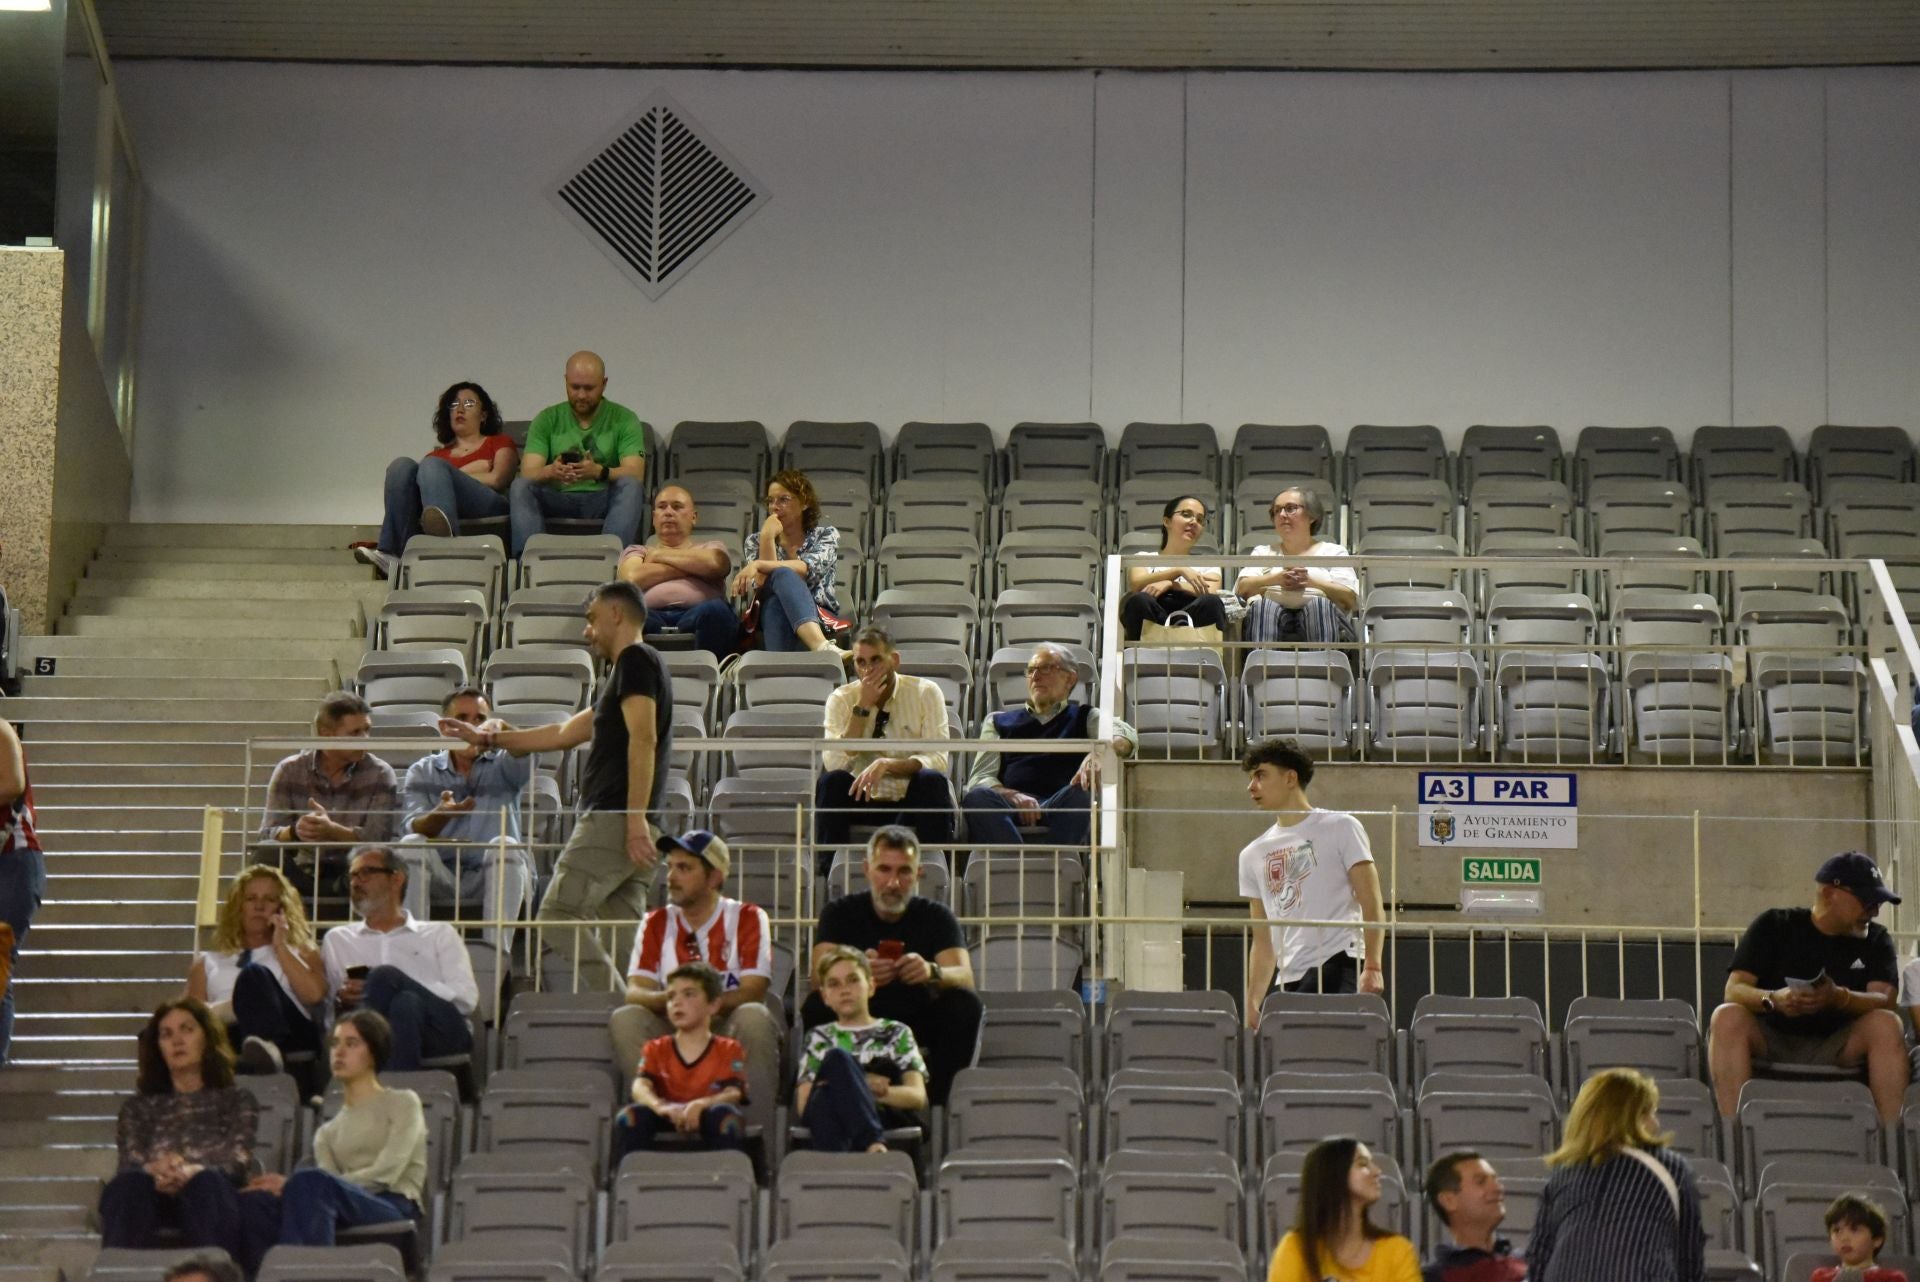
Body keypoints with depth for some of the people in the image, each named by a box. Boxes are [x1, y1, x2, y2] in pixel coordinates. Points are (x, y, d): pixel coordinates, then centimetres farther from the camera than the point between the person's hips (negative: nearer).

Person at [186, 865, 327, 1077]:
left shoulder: (300, 951, 29)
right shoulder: (208, 963, 32)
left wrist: (280, 947, 12)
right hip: (229, 1039, 2)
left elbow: (314, 994, 8)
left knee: (254, 974, -32)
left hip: (291, 1038, -2)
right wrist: (243, 1006, -2)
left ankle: (264, 1049, -64)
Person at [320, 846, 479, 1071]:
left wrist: (388, 986, -5)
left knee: (384, 977, -31)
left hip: (440, 1032, 0)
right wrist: (340, 1001, -7)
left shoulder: (439, 934, 23)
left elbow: (466, 997, 5)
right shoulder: (337, 940, 30)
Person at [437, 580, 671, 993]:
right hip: (632, 831, 10)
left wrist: (635, 820, -25)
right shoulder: (631, 671, 27)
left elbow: (643, 739, -17)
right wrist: (487, 738, 39)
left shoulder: (636, 660, -4)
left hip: (614, 819, -10)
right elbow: (565, 733, 35)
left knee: (558, 917, -12)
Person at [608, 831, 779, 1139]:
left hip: (730, 1032, -2)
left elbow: (752, 992, -11)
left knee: (753, 1017, -34)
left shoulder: (747, 919, 1)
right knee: (625, 1020, -24)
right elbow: (635, 992, -3)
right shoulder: (656, 924, 10)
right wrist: (668, 999, -28)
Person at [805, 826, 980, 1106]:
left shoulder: (937, 917, 0)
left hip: (918, 1025, 1)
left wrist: (932, 973, -42)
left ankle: (936, 1100, -23)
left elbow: (964, 977, -17)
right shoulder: (840, 913, -1)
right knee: (818, 1005, -29)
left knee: (965, 1004, -25)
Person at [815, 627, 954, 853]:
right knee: (831, 781, -28)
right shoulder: (841, 699, 0)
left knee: (932, 781, -32)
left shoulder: (925, 693, -4)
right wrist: (862, 707, -18)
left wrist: (886, 765, -29)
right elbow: (835, 765, -14)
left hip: (915, 801, -1)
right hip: (864, 800, 1)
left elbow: (937, 762, -14)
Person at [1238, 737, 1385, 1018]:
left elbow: (1372, 905, -2)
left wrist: (1372, 967, -14)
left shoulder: (1340, 828, 4)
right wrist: (1252, 1003, 10)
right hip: (1289, 979, 6)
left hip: (1339, 965, -6)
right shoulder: (1253, 855, 19)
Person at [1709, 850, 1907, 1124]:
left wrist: (1839, 998, -30)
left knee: (1887, 1024, -25)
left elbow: (1884, 1001, -7)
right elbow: (1734, 990, -5)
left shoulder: (1876, 939, 10)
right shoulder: (1774, 925, 5)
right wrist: (1773, 999, -29)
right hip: (1769, 1042, -1)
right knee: (1727, 1017, -30)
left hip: (1835, 1049, 1)